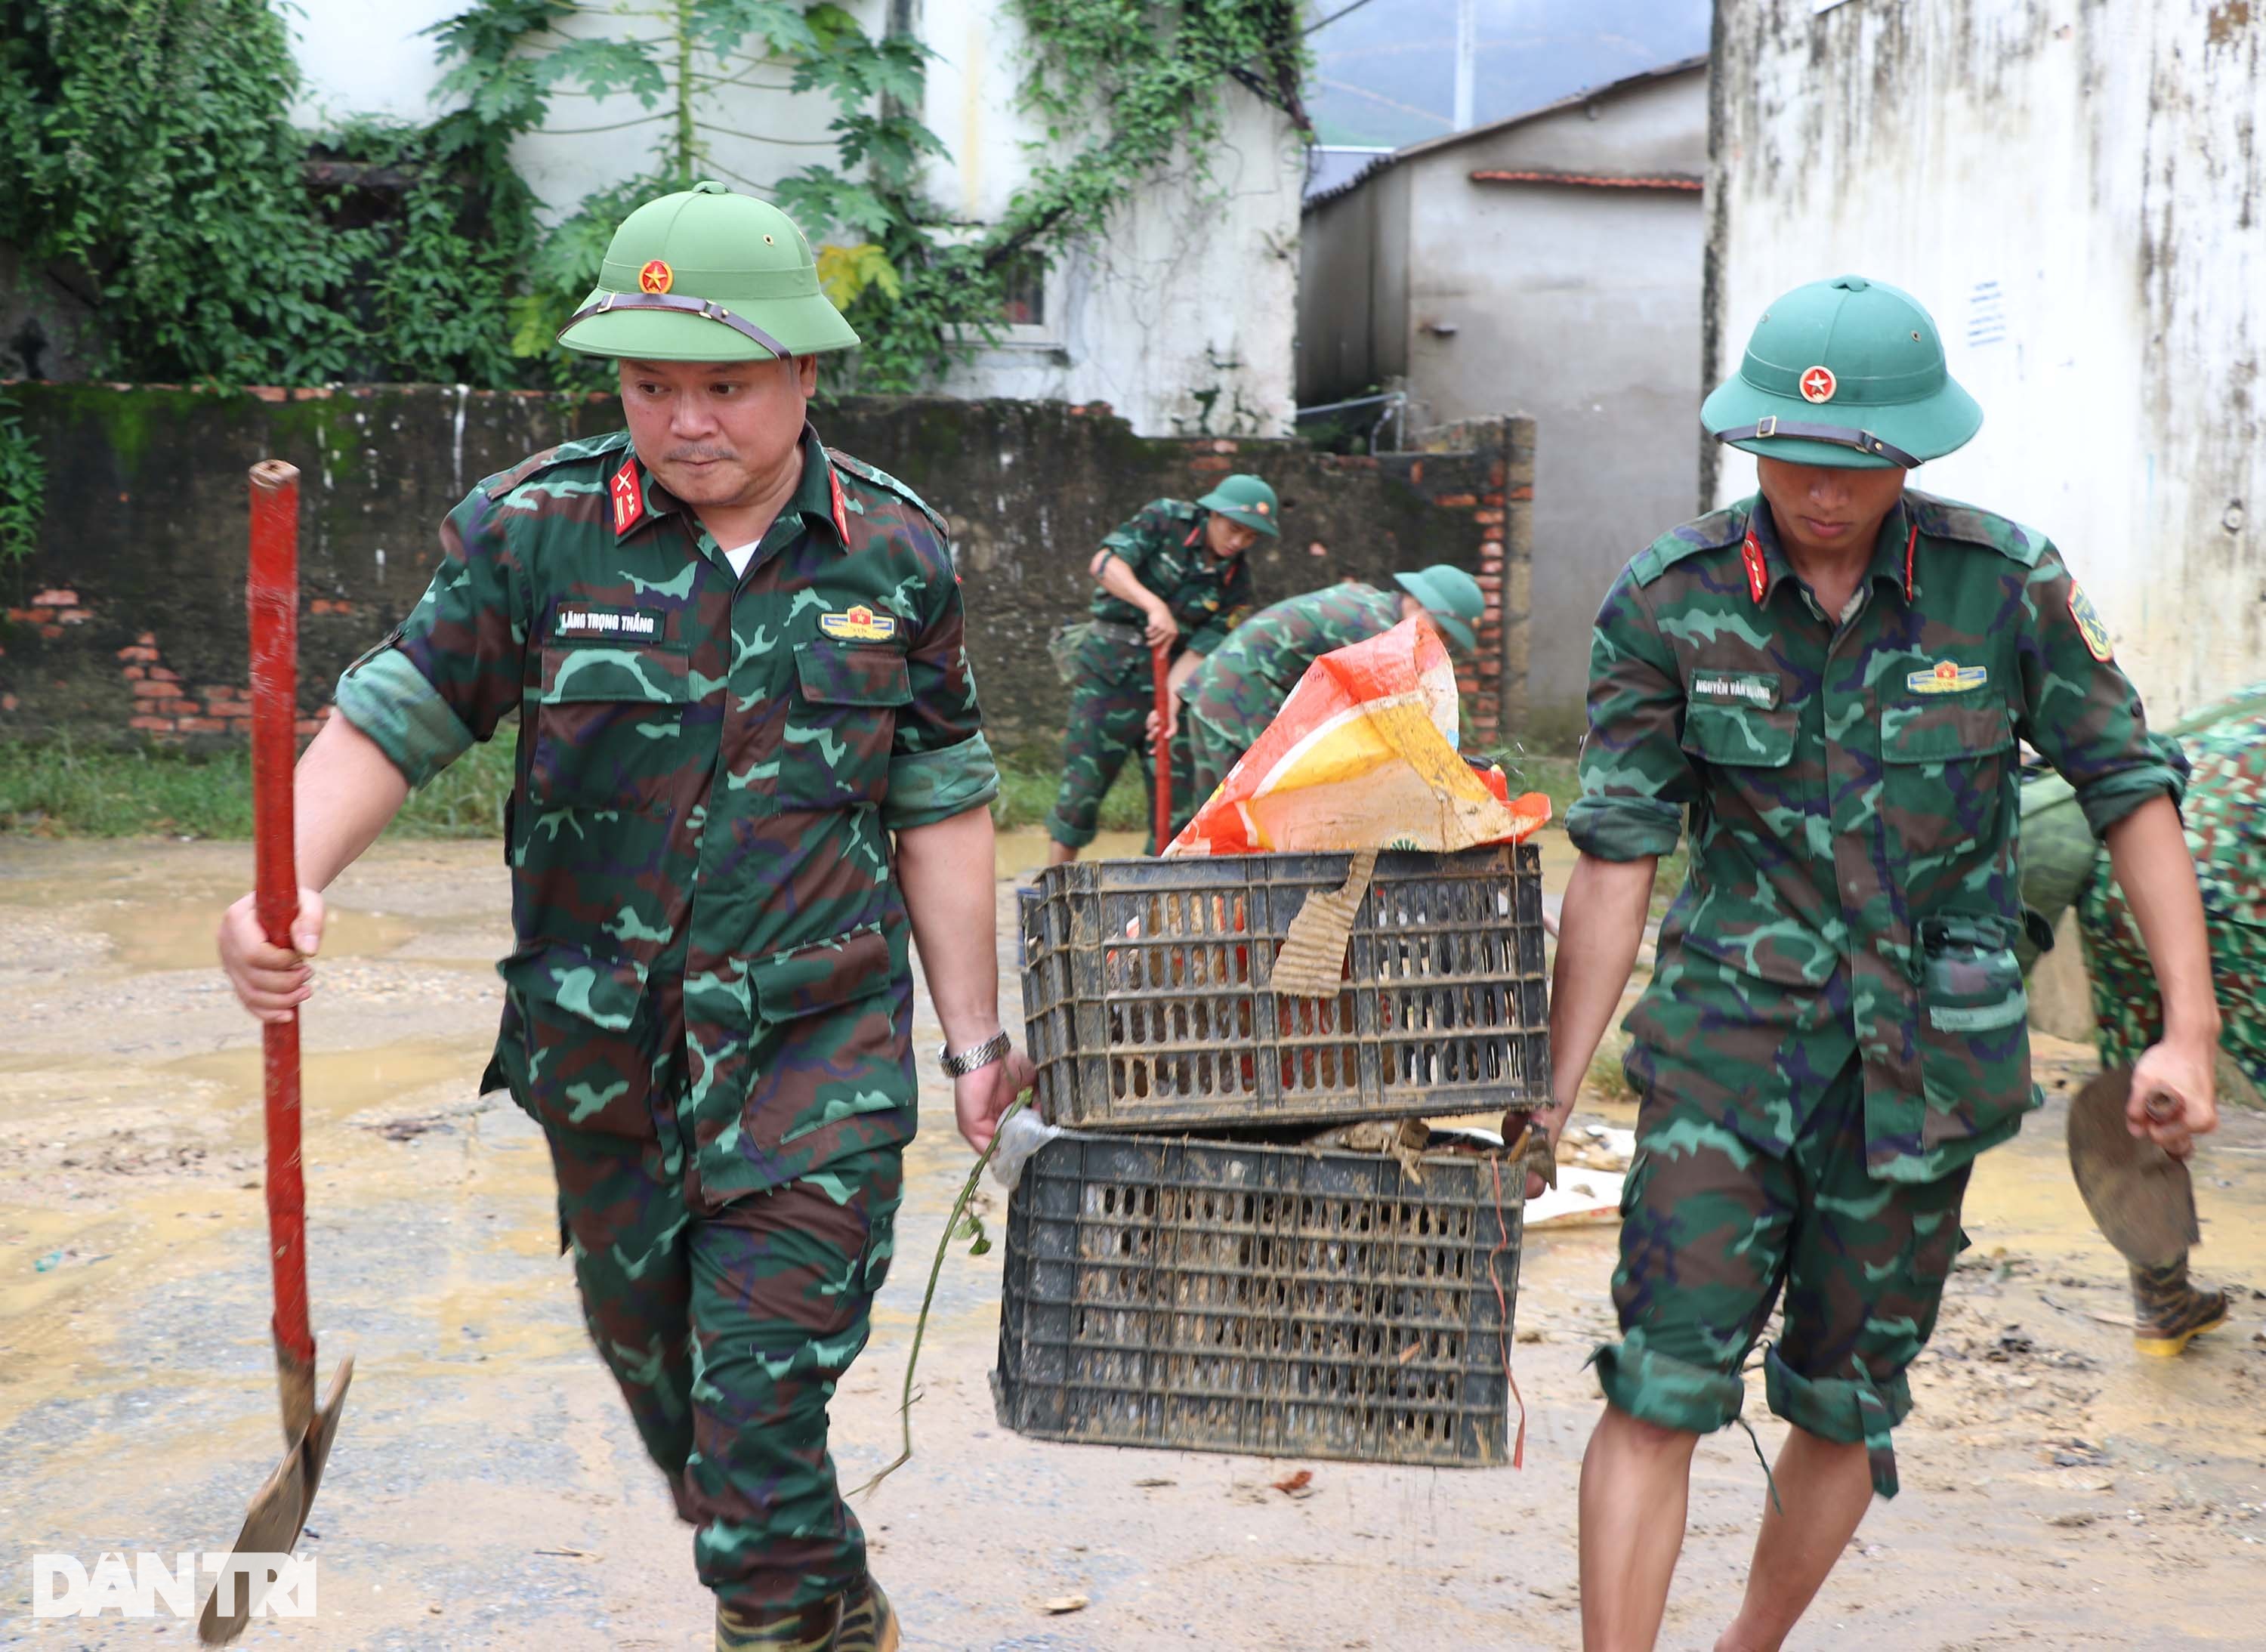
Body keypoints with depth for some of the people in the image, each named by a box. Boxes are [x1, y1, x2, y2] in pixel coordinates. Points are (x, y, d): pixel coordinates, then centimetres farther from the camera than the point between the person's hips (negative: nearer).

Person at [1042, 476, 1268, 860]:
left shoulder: (1235, 582, 2)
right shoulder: (1166, 519, -7)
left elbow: (1200, 650, -5)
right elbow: (1105, 563, -19)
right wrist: (1155, 607, -31)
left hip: (1166, 683, 4)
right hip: (1108, 669, -4)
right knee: (1083, 783, -5)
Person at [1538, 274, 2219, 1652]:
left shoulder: (2007, 583, -6)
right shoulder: (1668, 602, -7)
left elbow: (2131, 789, 0)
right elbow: (1616, 860, -6)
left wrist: (2190, 1027, -7)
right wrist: (1554, 1091, -8)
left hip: (1922, 1065, 1)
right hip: (1727, 1042, -1)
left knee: (1846, 1408, 11)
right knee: (1662, 1383, -10)